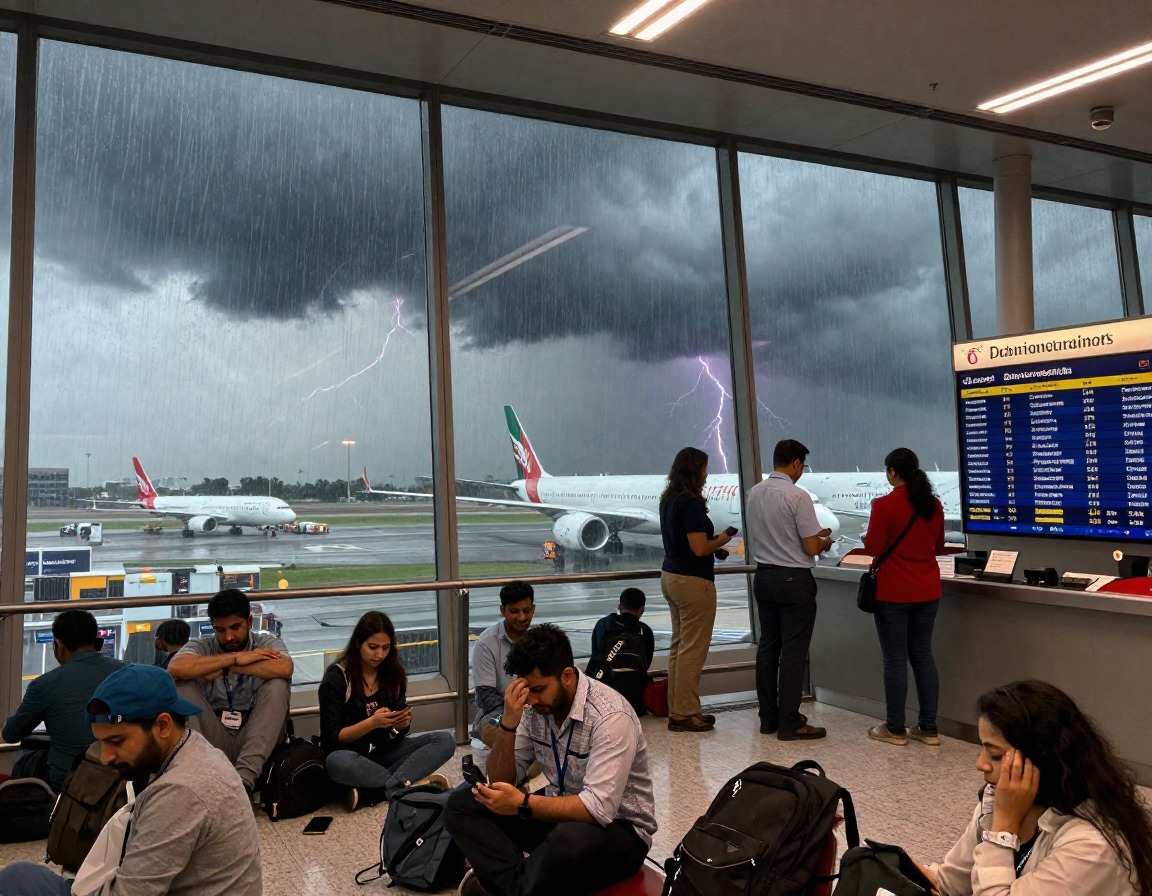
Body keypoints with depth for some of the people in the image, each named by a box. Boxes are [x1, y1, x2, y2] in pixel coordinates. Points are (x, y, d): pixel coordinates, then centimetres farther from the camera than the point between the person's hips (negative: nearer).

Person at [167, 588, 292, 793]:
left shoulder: (267, 643, 3)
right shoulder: (201, 646, 5)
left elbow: (284, 668, -22)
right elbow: (175, 668, -20)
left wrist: (225, 669, -16)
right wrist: (234, 658, -19)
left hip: (255, 740, 0)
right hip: (213, 739, 1)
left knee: (276, 685, -23)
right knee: (184, 686, -15)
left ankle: (245, 778, -34)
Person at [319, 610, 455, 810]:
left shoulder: (393, 672, 2)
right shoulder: (336, 677, -11)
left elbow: (398, 732, 6)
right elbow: (332, 738, -13)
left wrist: (402, 724, -18)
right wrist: (372, 723, -28)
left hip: (386, 751, 5)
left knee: (445, 740, -17)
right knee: (337, 762, -40)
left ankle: (370, 793, -27)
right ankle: (410, 785, -25)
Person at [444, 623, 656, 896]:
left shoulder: (610, 716, -25)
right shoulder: (537, 706, -5)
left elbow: (599, 809, -30)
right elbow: (501, 780, -2)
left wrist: (522, 804, -31)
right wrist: (509, 722, -18)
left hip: (618, 827, -7)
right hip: (561, 812, 7)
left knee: (570, 841, -41)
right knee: (461, 805, -7)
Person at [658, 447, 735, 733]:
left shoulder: (668, 500, 10)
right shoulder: (691, 503, -19)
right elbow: (699, 548, -23)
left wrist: (714, 545, 15)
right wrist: (721, 540, -4)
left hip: (670, 577, 10)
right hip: (693, 581, -10)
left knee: (679, 646, 15)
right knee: (693, 649, -1)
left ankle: (676, 709, 21)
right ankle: (685, 714, 5)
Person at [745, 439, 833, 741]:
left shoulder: (754, 493, 5)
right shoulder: (798, 496, -16)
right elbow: (812, 547, -14)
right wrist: (825, 541, 9)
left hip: (763, 576, 7)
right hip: (793, 579, -7)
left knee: (767, 647, 13)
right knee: (793, 653, 0)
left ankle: (768, 717, 22)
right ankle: (789, 723, 6)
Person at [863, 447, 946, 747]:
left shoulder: (884, 505, -15)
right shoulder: (934, 505, 5)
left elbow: (873, 548, -12)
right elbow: (938, 547, 15)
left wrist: (869, 537, 8)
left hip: (894, 592, -6)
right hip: (927, 591, 6)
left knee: (895, 659, 2)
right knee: (923, 655, 12)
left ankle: (895, 729, 10)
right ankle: (928, 728, 16)